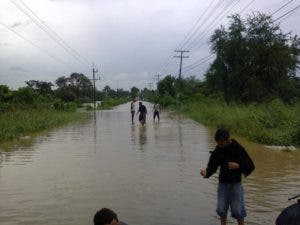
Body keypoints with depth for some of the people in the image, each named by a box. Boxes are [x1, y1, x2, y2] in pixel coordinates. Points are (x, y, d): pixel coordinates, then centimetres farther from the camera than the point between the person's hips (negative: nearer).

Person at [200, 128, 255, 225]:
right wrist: (206, 173, -25)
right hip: (223, 183, 3)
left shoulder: (238, 149, -13)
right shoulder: (218, 150, -4)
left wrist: (238, 166, -24)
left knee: (237, 210, 1)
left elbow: (251, 166, -9)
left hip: (235, 184, -3)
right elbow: (212, 166, -5)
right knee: (221, 209, 6)